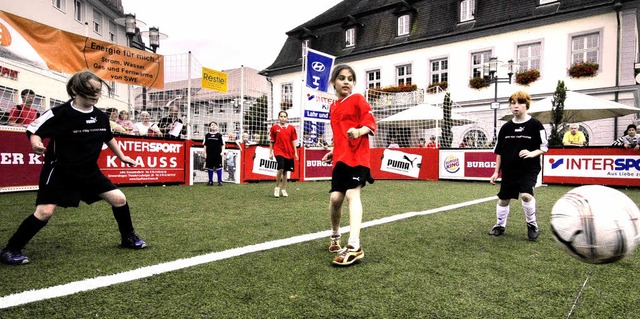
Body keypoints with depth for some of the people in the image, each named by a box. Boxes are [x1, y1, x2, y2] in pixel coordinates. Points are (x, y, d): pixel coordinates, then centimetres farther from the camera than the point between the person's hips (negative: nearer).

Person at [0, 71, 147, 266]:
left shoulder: (101, 117, 0)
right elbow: (34, 129, -12)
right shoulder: (60, 113, -17)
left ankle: (128, 238, 18)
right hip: (60, 172, -5)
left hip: (89, 171, 5)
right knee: (44, 212, -11)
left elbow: (109, 138, 17)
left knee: (119, 199, 0)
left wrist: (122, 156, 20)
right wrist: (36, 143, -34)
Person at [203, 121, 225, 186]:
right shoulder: (207, 135, 7)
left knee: (218, 168, 0)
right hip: (209, 155, 2)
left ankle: (220, 181, 7)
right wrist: (205, 153, 5)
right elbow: (205, 145, 11)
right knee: (210, 168, 7)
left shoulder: (219, 135, 3)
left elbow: (223, 144, 4)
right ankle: (210, 181, 18)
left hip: (218, 154, -2)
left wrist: (222, 152, -7)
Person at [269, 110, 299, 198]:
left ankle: (283, 189, 19)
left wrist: (295, 153, 5)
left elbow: (293, 141, 9)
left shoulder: (291, 128, 6)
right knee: (281, 169, -19)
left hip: (289, 152, 2)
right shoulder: (274, 127, 3)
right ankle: (277, 188, -1)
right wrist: (270, 153, 4)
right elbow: (271, 141, 6)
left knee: (285, 171, 8)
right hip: (279, 151, -2)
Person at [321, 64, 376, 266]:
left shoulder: (358, 99, 1)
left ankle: (354, 246, -22)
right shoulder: (333, 107, 18)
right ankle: (335, 236, 27)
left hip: (357, 156, -5)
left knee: (352, 194, -19)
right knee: (335, 198, 2)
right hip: (340, 158, 6)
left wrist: (359, 132, -28)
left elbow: (371, 123, -9)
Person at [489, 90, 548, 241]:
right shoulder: (506, 127, 5)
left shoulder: (535, 125, -5)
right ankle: (500, 225, 31)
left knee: (526, 195, -23)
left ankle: (532, 224, 2)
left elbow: (544, 147, -1)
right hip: (509, 170, 4)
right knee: (503, 199, 10)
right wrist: (496, 171, 8)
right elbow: (499, 151, 10)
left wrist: (533, 153, -22)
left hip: (529, 170, -4)